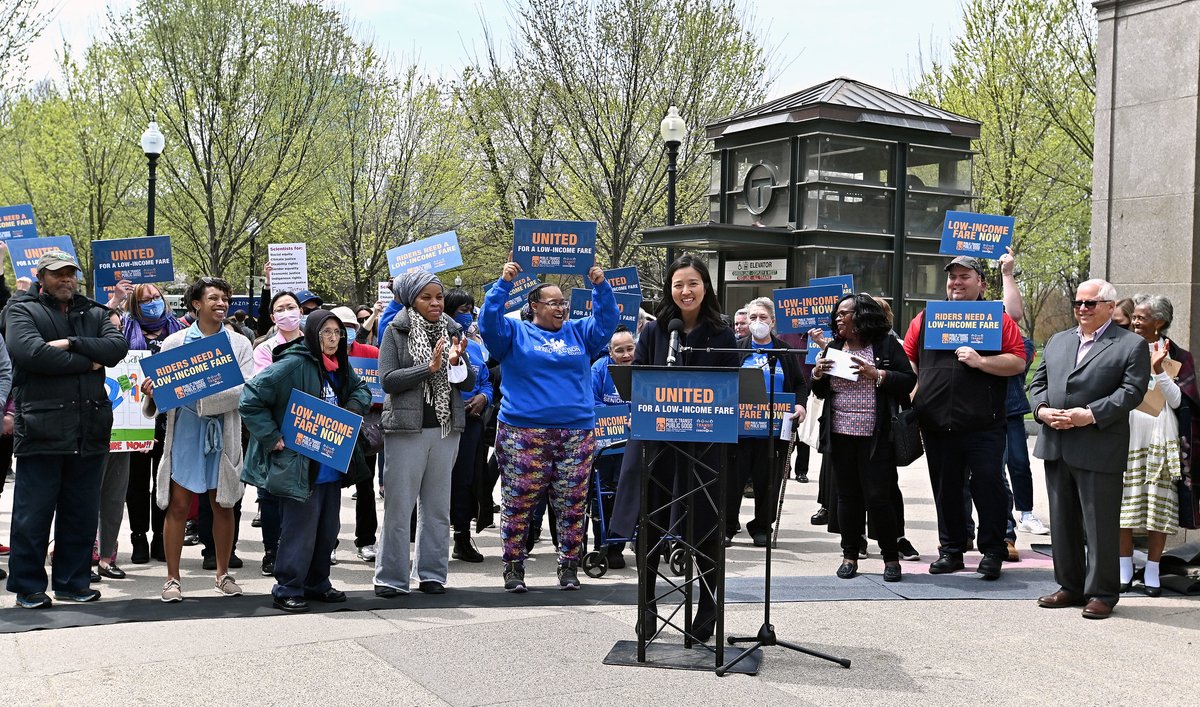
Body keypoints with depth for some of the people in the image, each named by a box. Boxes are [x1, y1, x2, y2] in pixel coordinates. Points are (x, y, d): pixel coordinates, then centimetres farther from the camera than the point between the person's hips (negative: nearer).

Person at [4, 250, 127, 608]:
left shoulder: (95, 314, 16)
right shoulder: (22, 311, 2)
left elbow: (118, 346, -2)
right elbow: (30, 351, -16)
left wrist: (72, 344, -14)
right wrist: (87, 362, -9)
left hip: (89, 429, 5)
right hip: (41, 427, -4)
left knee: (82, 512, 10)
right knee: (33, 512, 1)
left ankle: (72, 581, 21)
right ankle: (28, 586, 12)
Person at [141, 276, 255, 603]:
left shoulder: (239, 344, 7)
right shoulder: (175, 342, 6)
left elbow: (246, 389, -5)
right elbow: (162, 384, 5)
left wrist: (203, 399, -17)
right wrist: (151, 391, -20)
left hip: (223, 432, 1)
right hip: (184, 431, -1)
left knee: (223, 505, 8)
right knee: (177, 506, -1)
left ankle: (223, 574, 22)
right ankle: (172, 578, 9)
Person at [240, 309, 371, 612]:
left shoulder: (339, 367, 8)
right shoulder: (293, 365, -16)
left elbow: (361, 389, 26)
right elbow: (250, 399, -18)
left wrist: (352, 408, 4)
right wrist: (272, 437, -17)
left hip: (331, 466, 8)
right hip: (299, 465, -8)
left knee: (328, 528, 15)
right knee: (300, 529, -4)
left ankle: (317, 583, 29)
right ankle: (287, 590, 9)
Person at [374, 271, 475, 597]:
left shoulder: (452, 330, 9)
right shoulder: (396, 331, -2)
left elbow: (469, 383, 7)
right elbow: (388, 380, -11)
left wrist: (457, 362, -13)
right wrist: (429, 367, -18)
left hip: (446, 428, 4)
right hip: (406, 428, -4)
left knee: (438, 506, 10)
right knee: (398, 506, -1)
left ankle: (432, 573, 19)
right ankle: (390, 576, 7)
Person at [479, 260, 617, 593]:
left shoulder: (578, 332, 15)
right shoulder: (515, 332, 6)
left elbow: (606, 321, 9)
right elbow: (488, 322, -7)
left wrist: (600, 287, -5)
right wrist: (503, 283, -14)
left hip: (576, 433, 3)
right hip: (523, 432, -3)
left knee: (572, 504, 4)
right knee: (518, 503, -1)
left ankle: (569, 566, 14)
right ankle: (513, 567, 9)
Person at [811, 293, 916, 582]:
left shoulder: (887, 345, 0)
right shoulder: (833, 347, 14)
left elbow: (909, 382, -5)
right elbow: (819, 393, 19)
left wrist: (877, 374, -17)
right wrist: (817, 374, -2)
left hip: (876, 437, -5)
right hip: (840, 436, 5)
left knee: (878, 497, -6)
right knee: (848, 496, 8)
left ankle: (891, 558, 5)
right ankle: (849, 556, 16)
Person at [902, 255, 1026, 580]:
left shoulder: (998, 319, 3)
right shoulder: (926, 318, 12)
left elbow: (1017, 362, -4)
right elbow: (908, 359, 14)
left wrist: (980, 361, -16)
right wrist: (912, 392, 0)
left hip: (983, 424, -3)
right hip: (936, 423, 4)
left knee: (988, 486, -2)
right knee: (945, 489, 11)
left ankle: (993, 551, 11)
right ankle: (950, 550, 22)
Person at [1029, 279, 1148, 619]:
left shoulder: (1132, 345, -1)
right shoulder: (1057, 341, 17)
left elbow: (1131, 391, -10)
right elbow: (1038, 382, 16)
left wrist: (1090, 415, -20)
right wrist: (1042, 409, -5)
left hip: (1099, 450, -6)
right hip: (1056, 447, 6)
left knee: (1100, 525, 0)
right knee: (1063, 523, 12)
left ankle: (1101, 593, 10)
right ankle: (1070, 587, 23)